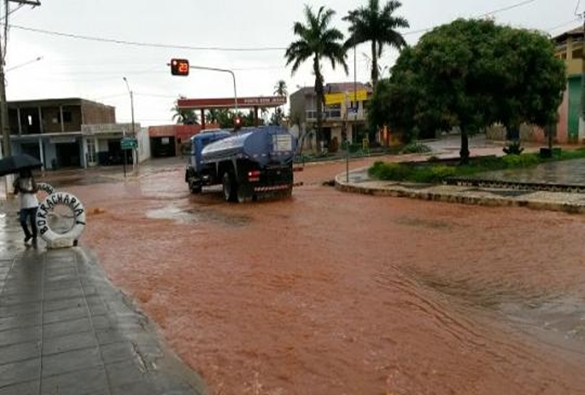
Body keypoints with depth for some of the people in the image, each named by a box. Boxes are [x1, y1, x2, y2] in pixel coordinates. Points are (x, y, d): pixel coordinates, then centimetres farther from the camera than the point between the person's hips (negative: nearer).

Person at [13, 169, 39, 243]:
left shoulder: (31, 179, 2)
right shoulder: (19, 181, 9)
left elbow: (36, 189, -10)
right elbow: (15, 192, 4)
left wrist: (26, 191, -20)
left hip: (33, 204, -3)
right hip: (23, 205, 3)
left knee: (33, 221, -1)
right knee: (22, 221, -5)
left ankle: (34, 236, 12)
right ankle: (28, 234, 18)